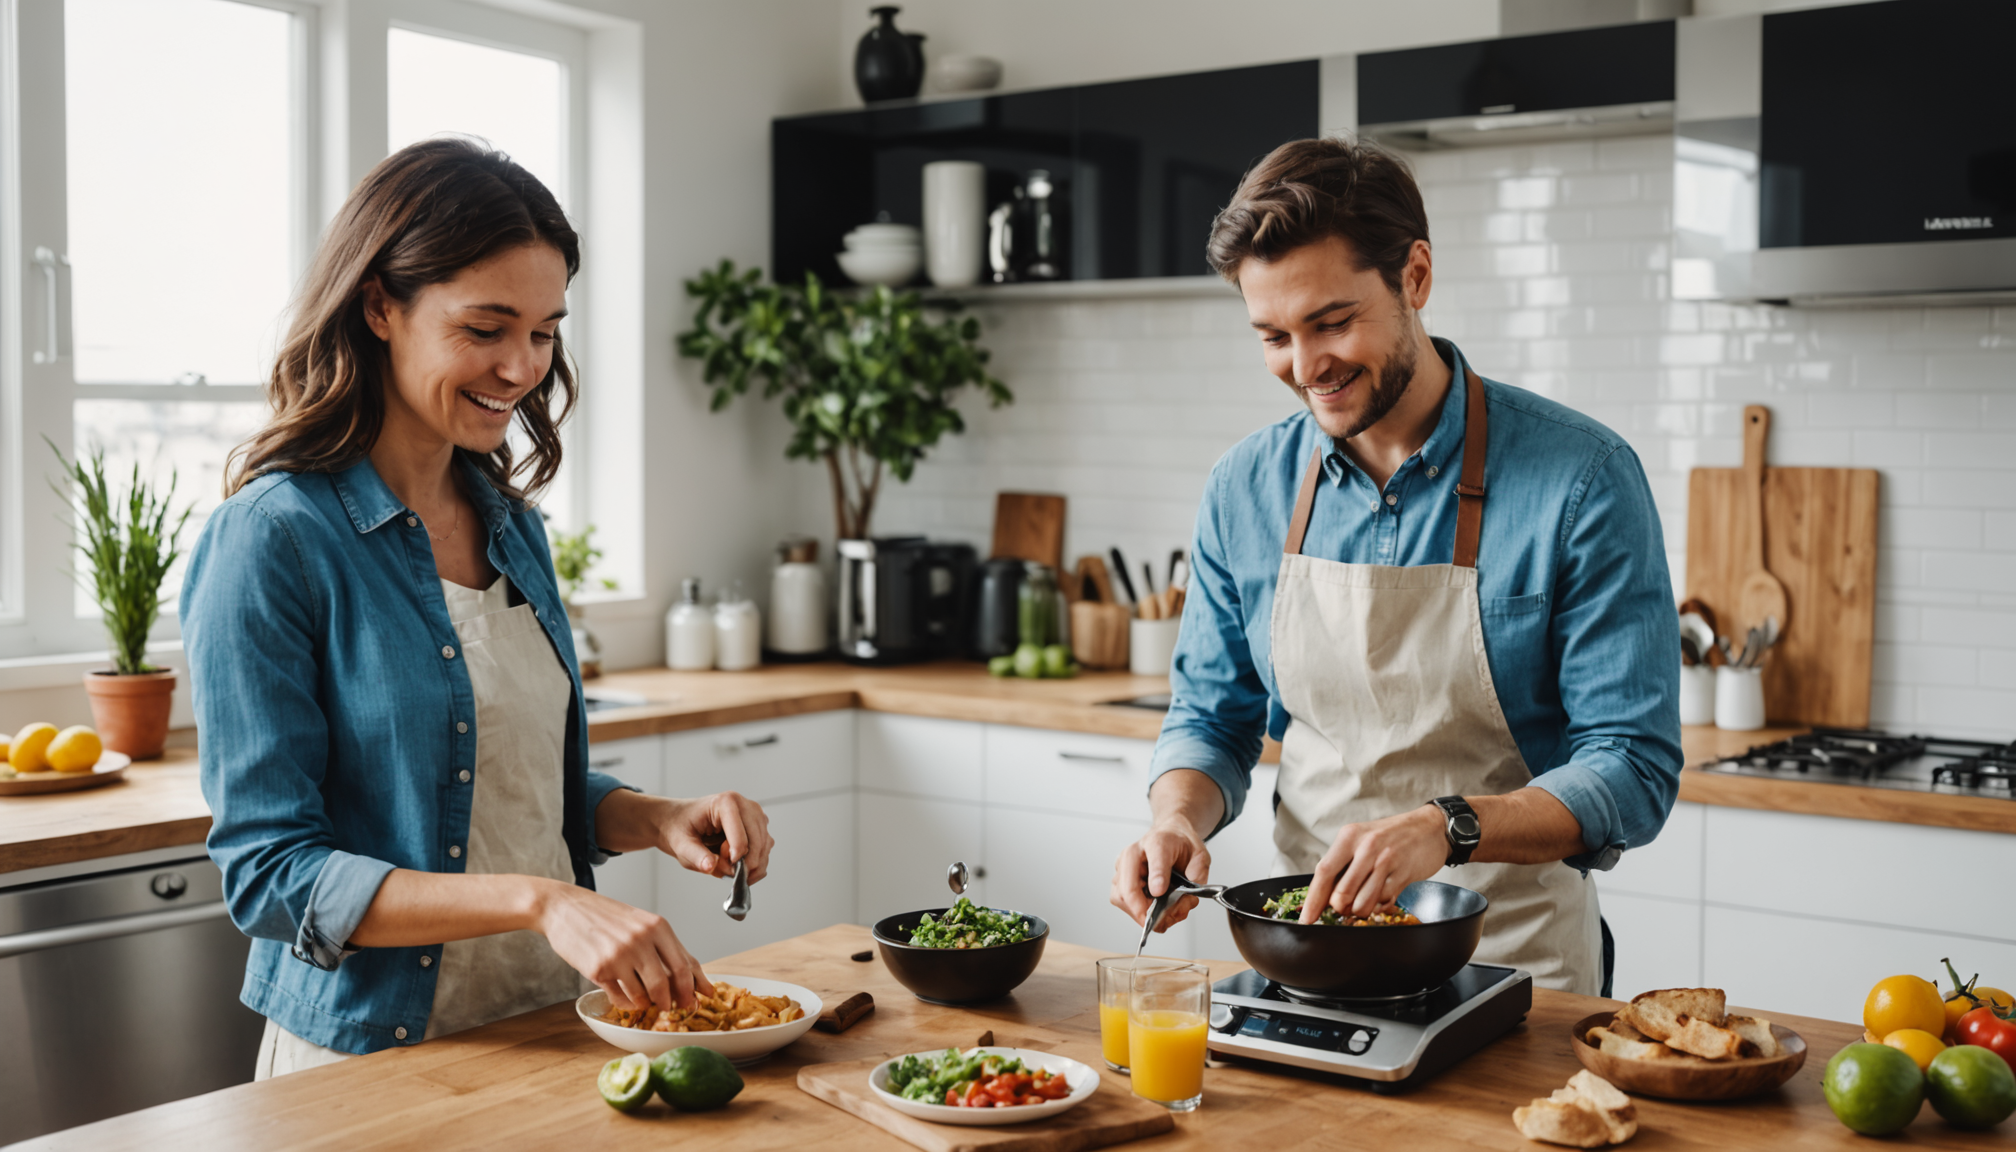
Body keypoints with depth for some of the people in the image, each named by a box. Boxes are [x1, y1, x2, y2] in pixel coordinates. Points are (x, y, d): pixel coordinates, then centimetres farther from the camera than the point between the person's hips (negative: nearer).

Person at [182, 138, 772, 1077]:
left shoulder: (510, 523, 4)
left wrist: (657, 820, -7)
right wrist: (539, 900, -30)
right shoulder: (271, 540, -17)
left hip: (551, 1026, 7)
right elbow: (270, 874, -20)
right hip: (369, 1059, -6)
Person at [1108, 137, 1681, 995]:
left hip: (1514, 961, -3)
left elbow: (1632, 771, -10)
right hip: (1305, 948, 3)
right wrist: (1178, 818, -8)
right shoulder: (1244, 489, 3)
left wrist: (1447, 827, -26)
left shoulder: (1582, 480, -10)